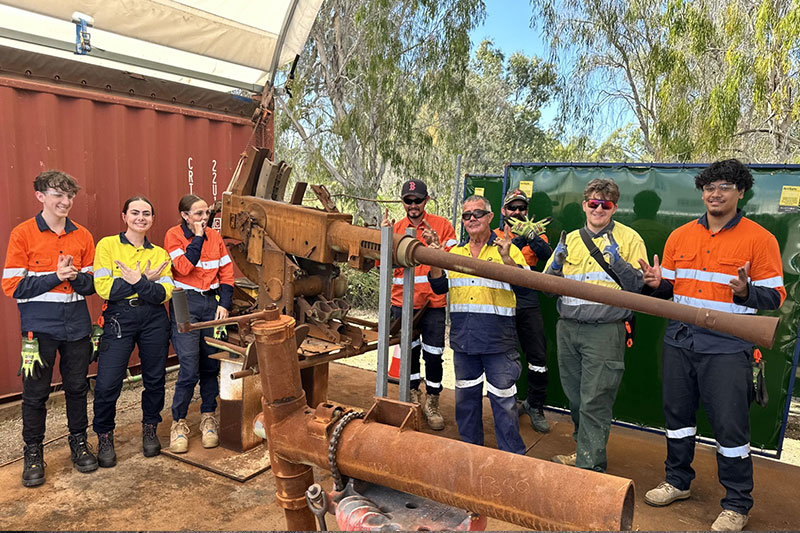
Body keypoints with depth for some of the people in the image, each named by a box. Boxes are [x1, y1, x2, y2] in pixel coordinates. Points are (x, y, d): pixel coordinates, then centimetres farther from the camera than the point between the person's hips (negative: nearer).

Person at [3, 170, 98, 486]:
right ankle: (33, 452, 23)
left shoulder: (82, 236, 5)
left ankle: (79, 443, 28)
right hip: (39, 326, -3)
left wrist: (76, 276, -13)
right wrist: (55, 276, -16)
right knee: (35, 392, 6)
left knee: (77, 387, 12)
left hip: (76, 325, 3)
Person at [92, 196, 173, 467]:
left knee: (155, 378, 8)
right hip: (119, 318, -2)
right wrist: (145, 280, -10)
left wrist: (138, 281, -16)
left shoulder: (159, 253, 10)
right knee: (107, 383, -6)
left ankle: (150, 430, 30)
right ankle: (104, 436, 18)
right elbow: (103, 287, -9)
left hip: (154, 319, 3)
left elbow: (165, 293, -2)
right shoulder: (107, 245, 3)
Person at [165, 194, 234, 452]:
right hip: (186, 304, -4)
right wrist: (198, 237, -15)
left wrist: (225, 304, -1)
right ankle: (179, 423, 8)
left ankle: (208, 418, 21)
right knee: (189, 368, -8)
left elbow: (227, 273, 9)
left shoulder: (215, 236, 8)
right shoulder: (174, 235, -3)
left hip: (211, 303, 4)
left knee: (211, 365, 7)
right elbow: (183, 267, -18)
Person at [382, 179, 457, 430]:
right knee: (409, 351, 15)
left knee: (433, 355, 2)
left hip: (433, 303, -2)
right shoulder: (396, 228, 6)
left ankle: (431, 403, 22)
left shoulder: (442, 225, 0)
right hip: (402, 303, 3)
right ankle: (413, 397, 35)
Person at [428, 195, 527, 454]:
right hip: (463, 338, 5)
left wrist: (506, 258, -24)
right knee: (466, 396, 15)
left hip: (498, 340, -4)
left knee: (503, 398, 1)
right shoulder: (455, 252, 14)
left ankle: (512, 455, 16)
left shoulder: (507, 249, 0)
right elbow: (439, 287, 12)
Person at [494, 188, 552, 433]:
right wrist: (519, 237, -25)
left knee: (538, 357, -1)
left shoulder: (536, 234, 9)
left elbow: (547, 255, -11)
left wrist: (531, 236, -26)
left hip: (528, 305, 1)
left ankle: (535, 406, 17)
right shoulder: (494, 236, 7)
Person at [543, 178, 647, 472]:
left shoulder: (629, 238, 2)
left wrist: (617, 260, -18)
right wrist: (556, 265, -6)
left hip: (605, 331, -5)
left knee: (594, 402, -3)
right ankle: (584, 450, 34)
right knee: (575, 398, 15)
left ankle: (589, 466, 9)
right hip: (567, 329, 5)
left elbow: (640, 286, -5)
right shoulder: (569, 240, 13)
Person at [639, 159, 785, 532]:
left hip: (727, 347, -4)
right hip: (679, 341, 5)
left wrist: (746, 292, -25)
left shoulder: (760, 239, -4)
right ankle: (678, 481, 35)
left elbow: (774, 296, -5)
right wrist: (656, 284, -7)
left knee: (730, 426, 2)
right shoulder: (680, 236, 9)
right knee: (677, 414, 15)